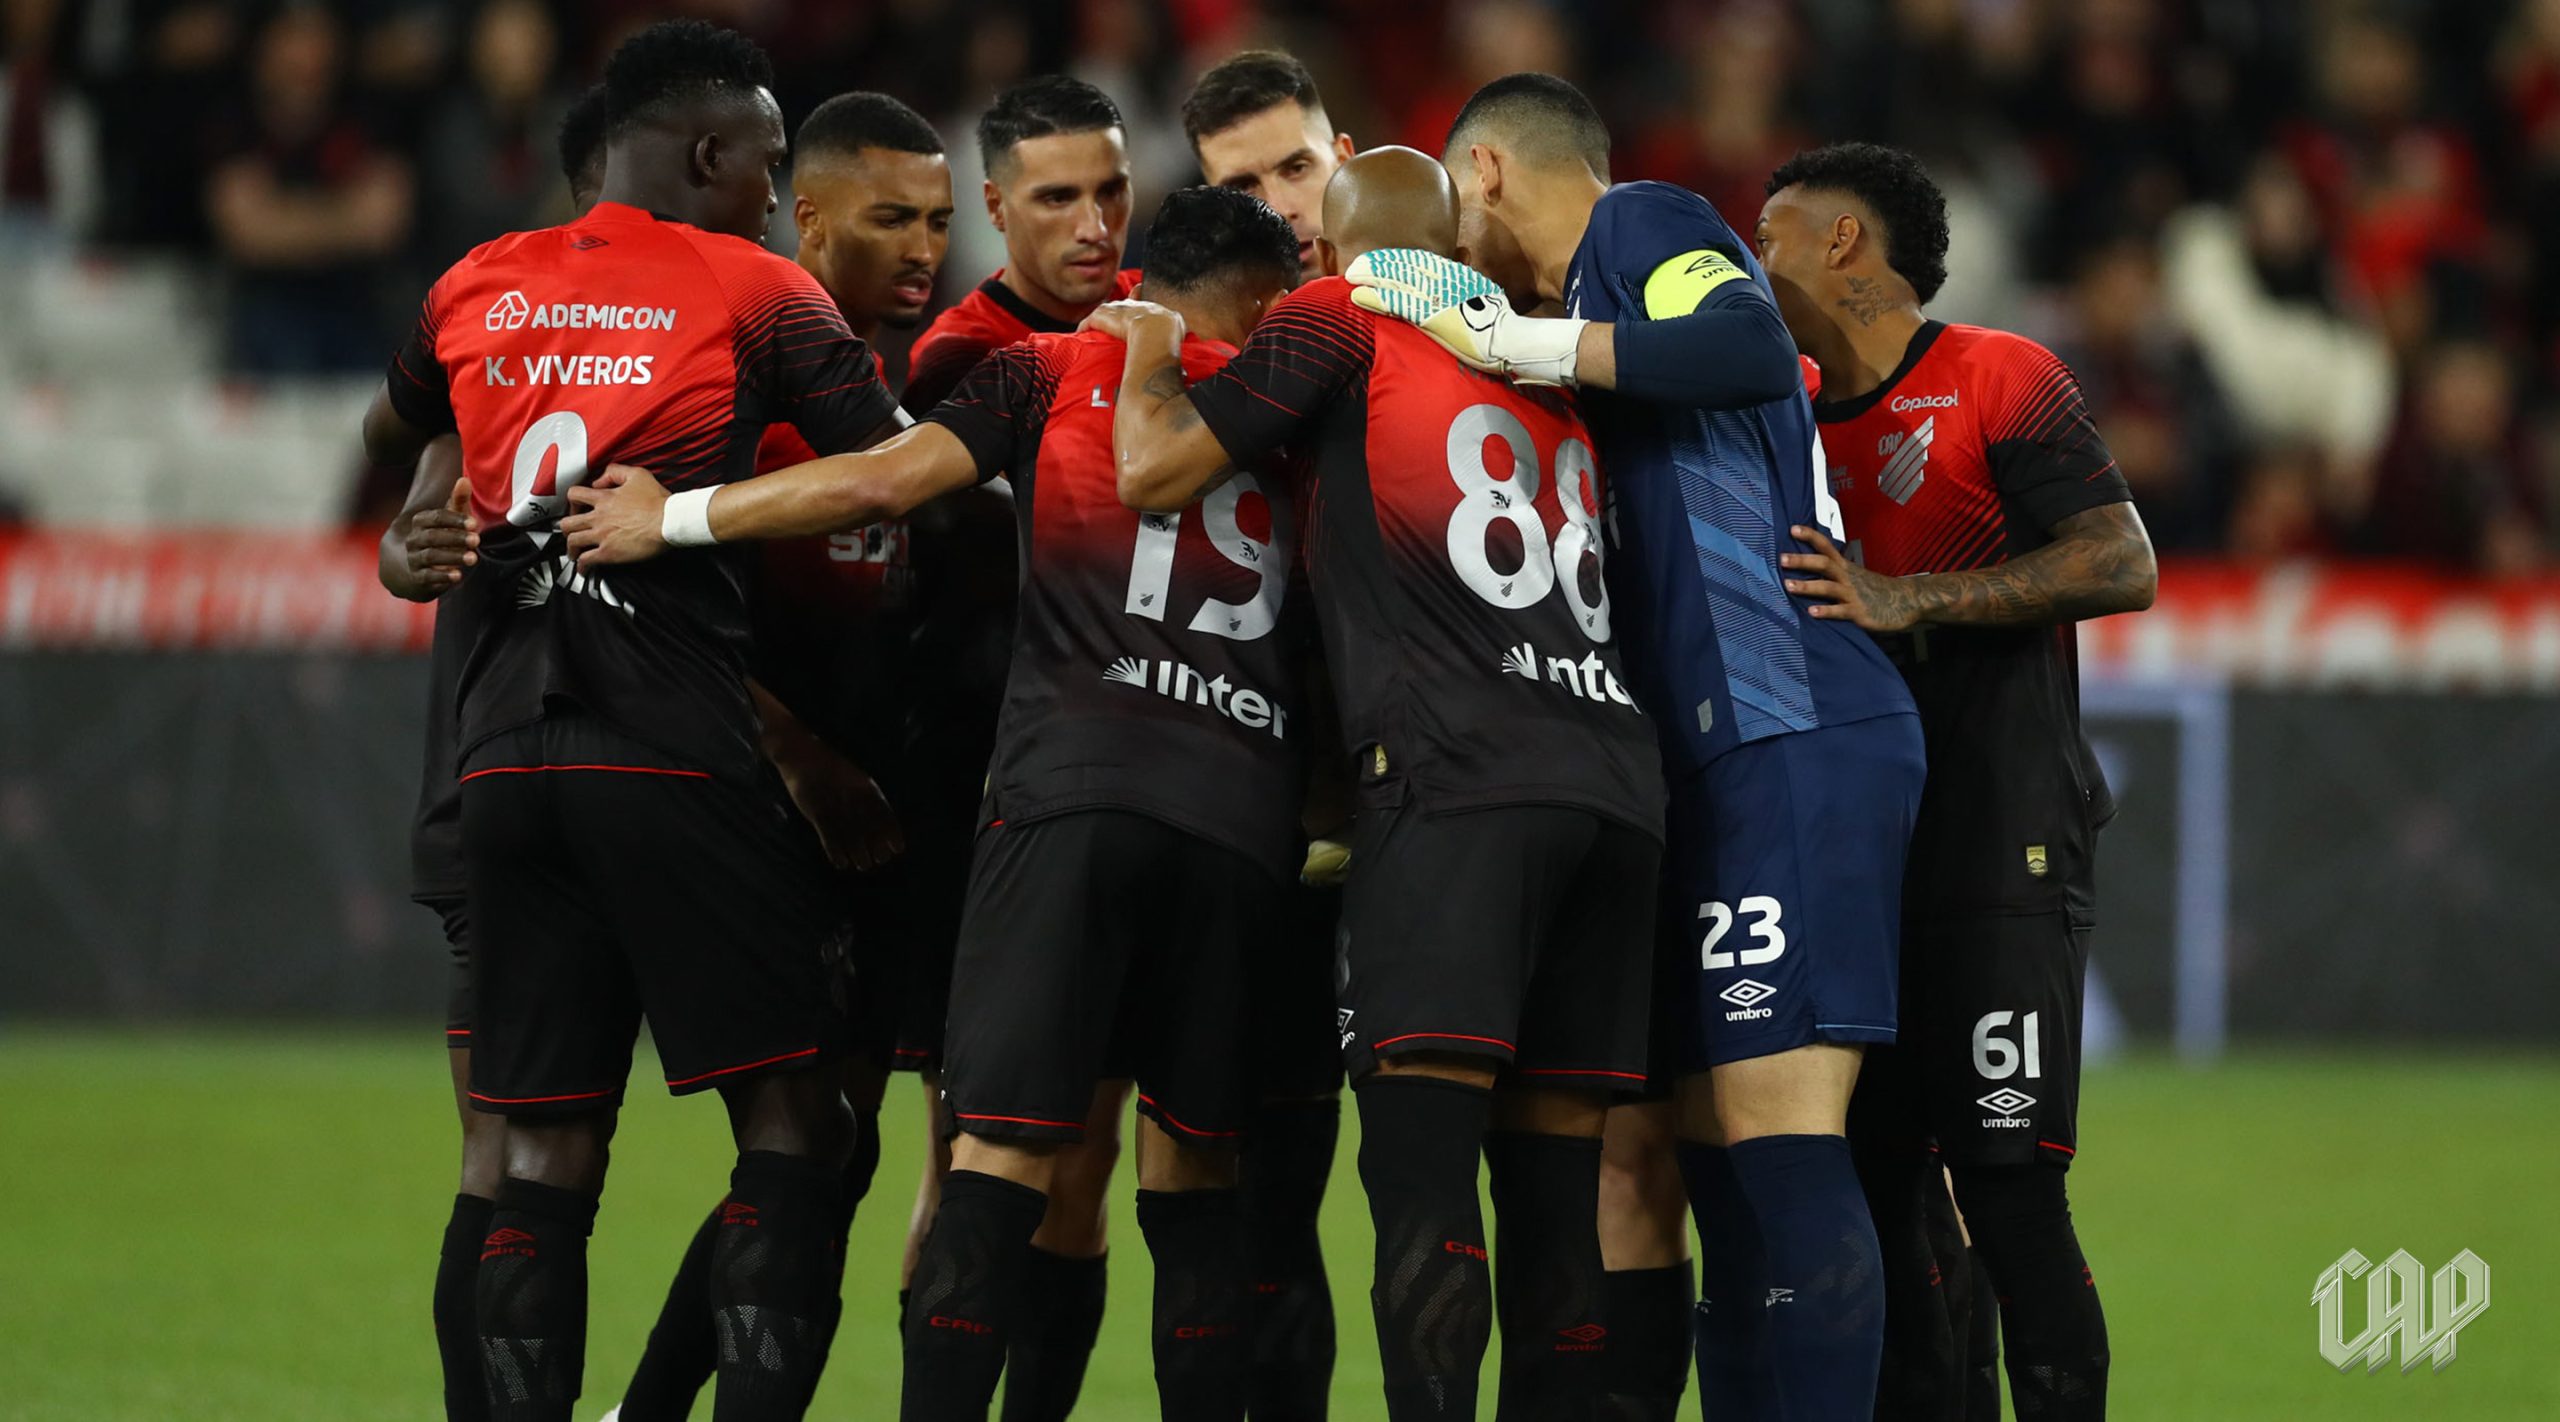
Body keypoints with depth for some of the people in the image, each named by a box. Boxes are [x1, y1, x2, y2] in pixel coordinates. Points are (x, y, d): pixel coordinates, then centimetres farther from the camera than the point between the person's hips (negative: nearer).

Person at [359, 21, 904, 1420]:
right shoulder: (754, 294, -1)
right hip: (678, 752, -5)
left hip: (503, 752, 5)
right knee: (791, 1116, 0)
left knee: (546, 1145, 7)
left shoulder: (475, 290, 13)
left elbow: (389, 438, 31)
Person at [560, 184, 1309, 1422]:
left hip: (1071, 779, -2)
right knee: (1194, 1166, 9)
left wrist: (674, 518, 7)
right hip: (1244, 803, 2)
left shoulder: (1053, 373, 12)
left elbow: (883, 482, 1)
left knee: (1002, 1145, -7)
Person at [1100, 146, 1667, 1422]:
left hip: (1459, 778, -6)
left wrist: (1148, 356, 25)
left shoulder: (1342, 321, 7)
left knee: (1421, 1149, -12)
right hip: (1615, 777, 6)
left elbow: (1153, 471, 6)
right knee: (1554, 1172, 7)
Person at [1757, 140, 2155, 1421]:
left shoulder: (1997, 379, -4)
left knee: (2008, 1185, -13)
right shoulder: (1788, 414, 17)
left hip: (1999, 845, -7)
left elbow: (2122, 565, -14)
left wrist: (1906, 599, -21)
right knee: (1867, 1185, 5)